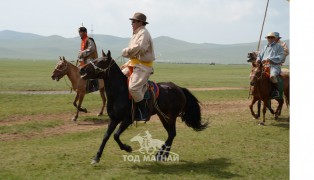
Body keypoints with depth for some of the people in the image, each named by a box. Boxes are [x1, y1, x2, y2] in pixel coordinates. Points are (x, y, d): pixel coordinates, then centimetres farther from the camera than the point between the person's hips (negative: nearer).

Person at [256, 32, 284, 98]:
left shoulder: (279, 47, 6)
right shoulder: (265, 47, 24)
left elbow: (280, 57, -7)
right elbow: (260, 55, 25)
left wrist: (269, 59, -19)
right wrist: (258, 59, -1)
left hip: (275, 65, -6)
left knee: (272, 76, -35)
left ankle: (276, 91, -20)